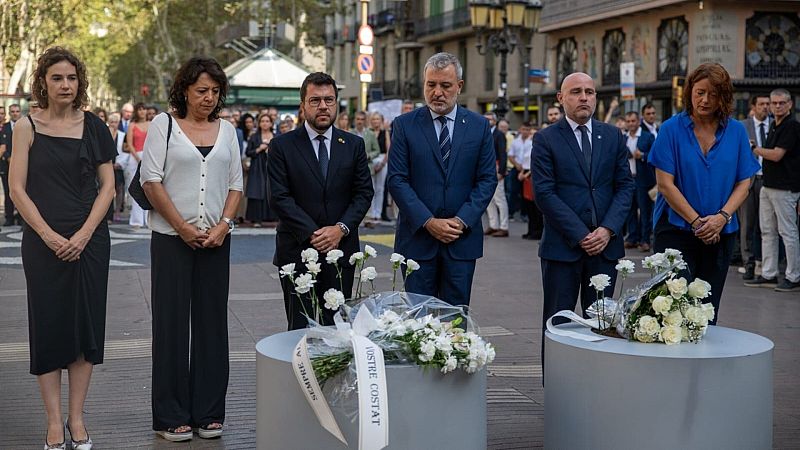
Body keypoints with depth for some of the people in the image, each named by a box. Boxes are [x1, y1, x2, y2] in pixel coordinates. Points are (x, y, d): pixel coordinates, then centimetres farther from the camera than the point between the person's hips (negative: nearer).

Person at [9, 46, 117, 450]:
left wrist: (83, 235, -8)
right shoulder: (28, 128, 0)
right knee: (49, 326, 1)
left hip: (89, 240, 2)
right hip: (43, 242, -2)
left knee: (86, 325, 4)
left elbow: (107, 186, 3)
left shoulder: (94, 127, 5)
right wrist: (49, 235, -12)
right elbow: (18, 189, -3)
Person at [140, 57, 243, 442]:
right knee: (172, 323, 0)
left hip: (216, 239, 4)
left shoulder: (226, 130, 12)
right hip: (171, 238, -3)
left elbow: (235, 183, 11)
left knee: (212, 322, 5)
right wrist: (182, 227, -10)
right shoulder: (164, 125, 0)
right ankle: (171, 417, 8)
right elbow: (151, 180, -6)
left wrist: (222, 225, -4)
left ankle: (208, 413, 14)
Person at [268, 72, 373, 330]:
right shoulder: (282, 146, 1)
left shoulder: (354, 145, 9)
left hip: (341, 248, 2)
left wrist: (341, 228, -10)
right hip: (297, 251, -2)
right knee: (301, 327, 1)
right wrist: (312, 233, -14)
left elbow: (364, 192, 5)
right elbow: (280, 198, -6)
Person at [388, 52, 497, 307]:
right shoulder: (404, 125, 1)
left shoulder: (479, 126, 6)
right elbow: (397, 180, -4)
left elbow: (487, 179, 3)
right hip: (417, 237, -1)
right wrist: (428, 222, -12)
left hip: (463, 238, 1)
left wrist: (462, 220, -9)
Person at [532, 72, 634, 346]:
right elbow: (545, 193, -8)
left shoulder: (613, 136, 10)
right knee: (557, 323, 4)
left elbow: (625, 185, 7)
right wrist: (580, 235, -12)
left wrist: (608, 229, -8)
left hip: (605, 244, 3)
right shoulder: (546, 139, -1)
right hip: (562, 245, -3)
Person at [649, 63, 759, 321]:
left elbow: (743, 183, 4)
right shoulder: (673, 128, -3)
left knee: (707, 309, 8)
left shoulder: (736, 131, 5)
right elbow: (665, 184, -7)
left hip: (720, 233, 3)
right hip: (676, 230, -3)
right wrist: (696, 221, -12)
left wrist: (722, 217, -13)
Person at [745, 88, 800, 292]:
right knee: (767, 232, 11)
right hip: (768, 185, 9)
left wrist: (755, 149, -6)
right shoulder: (774, 126, 15)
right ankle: (768, 275, 16)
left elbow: (777, 155, -18)